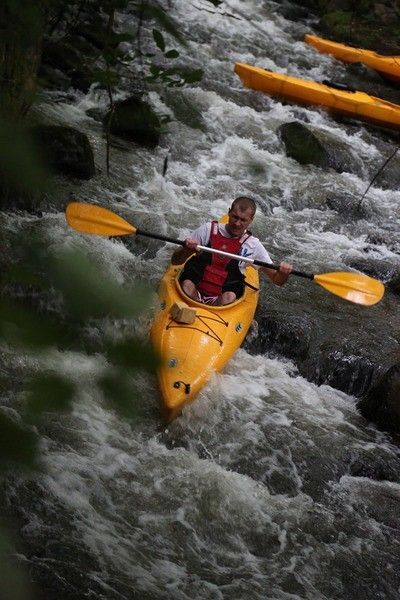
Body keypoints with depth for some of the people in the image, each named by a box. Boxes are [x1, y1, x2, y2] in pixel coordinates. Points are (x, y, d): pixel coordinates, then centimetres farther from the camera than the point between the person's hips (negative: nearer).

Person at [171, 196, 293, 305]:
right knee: (187, 285, -31)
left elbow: (277, 280, 7)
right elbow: (175, 261, 3)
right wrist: (186, 250, -20)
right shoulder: (208, 229, 2)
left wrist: (283, 273, -17)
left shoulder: (253, 245, 5)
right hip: (194, 294, 0)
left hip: (221, 300, 0)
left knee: (229, 297, -32)